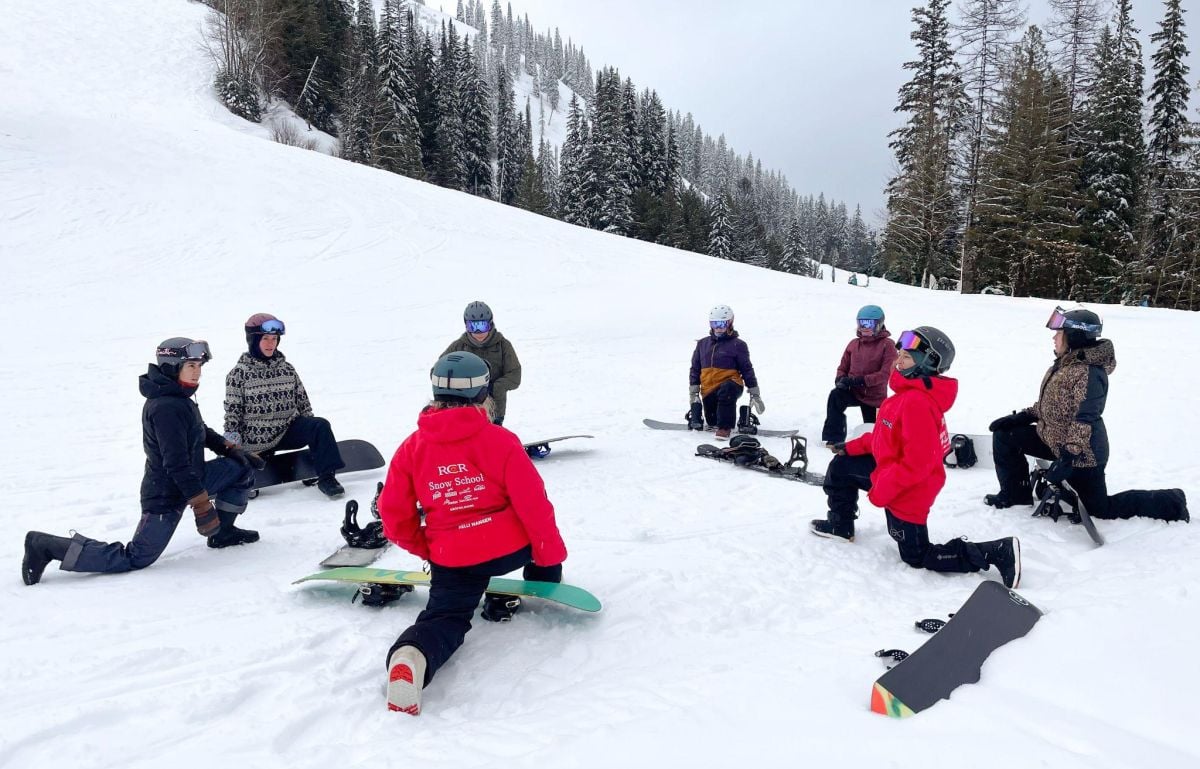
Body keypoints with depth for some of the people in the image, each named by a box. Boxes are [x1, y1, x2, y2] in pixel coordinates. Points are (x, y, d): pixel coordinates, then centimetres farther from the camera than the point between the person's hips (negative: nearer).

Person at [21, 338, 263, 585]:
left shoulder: (177, 398, 5)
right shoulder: (166, 408, -26)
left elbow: (203, 433, 22)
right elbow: (177, 464, -28)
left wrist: (232, 449, 9)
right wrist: (202, 507, -26)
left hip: (188, 480, 9)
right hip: (167, 496, -9)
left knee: (242, 467, 7)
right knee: (135, 559, -2)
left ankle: (224, 532, 16)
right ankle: (46, 546, 5)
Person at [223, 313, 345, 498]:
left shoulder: (287, 368, 7)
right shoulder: (239, 373, -4)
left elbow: (303, 401, 13)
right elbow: (232, 412, -4)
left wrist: (310, 430, 9)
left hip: (288, 430, 2)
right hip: (256, 439, -2)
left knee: (321, 425, -21)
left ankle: (326, 477, -22)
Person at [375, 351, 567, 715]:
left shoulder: (412, 447, -2)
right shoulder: (500, 440, -12)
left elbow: (395, 517, 1)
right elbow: (533, 505, -12)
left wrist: (424, 548, 20)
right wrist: (551, 554, 4)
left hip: (450, 561, 1)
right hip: (510, 549, -1)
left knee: (445, 618, 7)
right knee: (539, 528, 27)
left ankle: (411, 654, -25)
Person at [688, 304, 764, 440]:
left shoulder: (737, 345, 1)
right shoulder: (702, 344, 13)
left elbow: (747, 369, 4)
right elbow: (695, 368, 16)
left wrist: (755, 394, 2)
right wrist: (693, 393, 10)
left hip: (730, 385, -4)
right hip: (708, 390, 4)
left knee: (726, 390, -39)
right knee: (712, 421, 1)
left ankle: (725, 427, -31)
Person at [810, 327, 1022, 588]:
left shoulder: (917, 402, -33)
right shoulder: (908, 392, -1)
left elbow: (917, 462, -33)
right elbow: (887, 435, 14)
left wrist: (882, 490, -24)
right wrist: (854, 446, 14)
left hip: (908, 491, -9)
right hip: (892, 471, 10)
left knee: (917, 557, 8)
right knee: (840, 467, 19)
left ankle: (998, 552, 6)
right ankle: (841, 525, 37)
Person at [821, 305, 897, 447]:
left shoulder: (887, 345, -11)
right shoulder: (853, 344, 3)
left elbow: (886, 373, -19)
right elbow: (843, 367, 11)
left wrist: (861, 380, -29)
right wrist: (840, 379, -13)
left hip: (875, 396, -2)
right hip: (853, 391, 3)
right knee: (835, 395, -31)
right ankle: (834, 439, -27)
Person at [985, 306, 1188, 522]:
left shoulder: (1087, 373, -26)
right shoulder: (1065, 364, 4)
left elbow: (1085, 420, -32)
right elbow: (1049, 404, 15)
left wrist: (1069, 456, -37)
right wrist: (1022, 416, 7)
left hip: (1081, 454, -9)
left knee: (1100, 509, 5)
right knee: (1005, 435, 5)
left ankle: (1171, 502, 23)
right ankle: (1017, 493, 15)